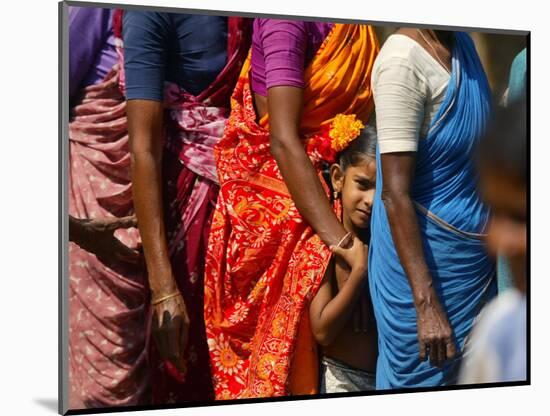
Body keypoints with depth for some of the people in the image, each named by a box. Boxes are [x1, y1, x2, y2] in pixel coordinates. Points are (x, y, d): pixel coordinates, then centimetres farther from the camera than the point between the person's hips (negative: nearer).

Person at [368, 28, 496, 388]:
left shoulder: (463, 42, 3)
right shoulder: (404, 59, -21)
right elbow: (395, 192, -23)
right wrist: (426, 304, -24)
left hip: (476, 259, 8)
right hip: (425, 256, -8)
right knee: (424, 378, 6)